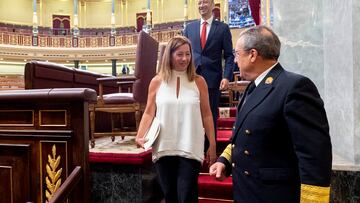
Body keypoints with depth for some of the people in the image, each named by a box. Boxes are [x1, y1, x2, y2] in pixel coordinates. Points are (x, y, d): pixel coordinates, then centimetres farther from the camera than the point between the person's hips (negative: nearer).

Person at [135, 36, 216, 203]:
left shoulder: (198, 82, 1)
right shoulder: (157, 82, 3)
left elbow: (206, 115, 4)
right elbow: (149, 113, 5)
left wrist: (212, 145, 4)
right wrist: (139, 136, -9)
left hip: (190, 150, -1)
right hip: (163, 149, 2)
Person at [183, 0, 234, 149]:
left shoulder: (223, 28, 2)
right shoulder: (189, 27, 11)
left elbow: (229, 55, 0)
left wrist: (227, 77, -13)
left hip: (213, 79, -2)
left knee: (211, 115, 8)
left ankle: (210, 147, 21)